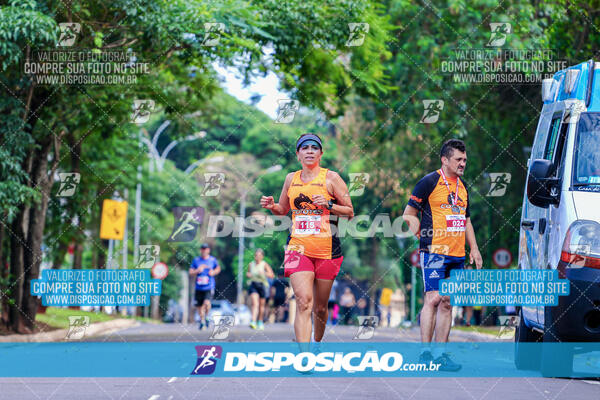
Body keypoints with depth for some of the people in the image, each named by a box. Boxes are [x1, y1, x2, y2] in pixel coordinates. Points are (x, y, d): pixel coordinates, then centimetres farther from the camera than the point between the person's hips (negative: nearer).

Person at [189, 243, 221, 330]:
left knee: (207, 303, -22)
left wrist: (213, 272, -1)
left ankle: (206, 317, 5)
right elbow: (191, 272, 4)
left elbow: (218, 268, 19)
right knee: (199, 306, 8)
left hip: (209, 287, -2)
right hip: (199, 287, 2)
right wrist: (198, 270, -15)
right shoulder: (196, 260, 5)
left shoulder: (212, 260, 4)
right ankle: (202, 320, 31)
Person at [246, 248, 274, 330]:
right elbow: (248, 273, 23)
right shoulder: (251, 264, 5)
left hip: (262, 285, -1)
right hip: (253, 285, 1)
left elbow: (271, 275, -13)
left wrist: (264, 273, -29)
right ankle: (253, 322, -25)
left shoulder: (264, 265, -6)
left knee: (261, 305, 10)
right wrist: (248, 274, 0)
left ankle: (260, 322, 29)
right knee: (255, 304, -15)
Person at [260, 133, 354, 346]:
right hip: (298, 247, 1)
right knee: (303, 302, -16)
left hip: (327, 249, -1)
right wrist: (272, 206, 3)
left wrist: (328, 205, -15)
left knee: (320, 308, 8)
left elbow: (350, 212, 1)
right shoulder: (291, 178, 11)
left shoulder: (331, 178, 0)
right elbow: (283, 209, 25)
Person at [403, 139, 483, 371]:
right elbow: (408, 214, -1)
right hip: (434, 252, -7)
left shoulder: (462, 186, 18)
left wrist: (474, 248, 17)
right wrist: (417, 229, -16)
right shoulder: (429, 182, -4)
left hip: (457, 255, 7)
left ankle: (441, 354, 9)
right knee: (433, 299, -12)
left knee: (447, 303, 6)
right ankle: (425, 353, -11)